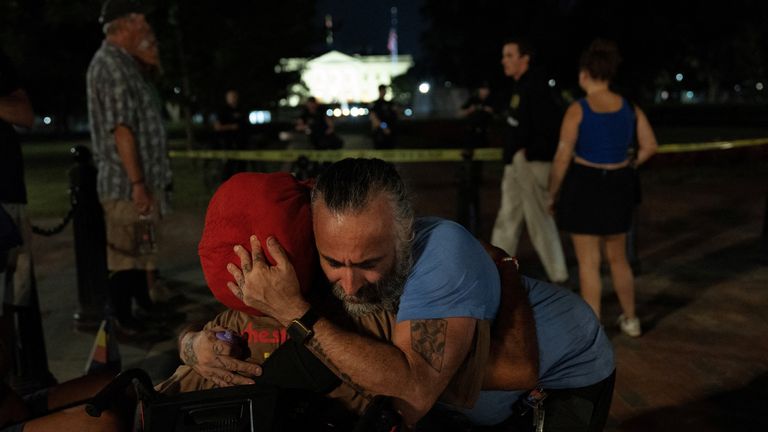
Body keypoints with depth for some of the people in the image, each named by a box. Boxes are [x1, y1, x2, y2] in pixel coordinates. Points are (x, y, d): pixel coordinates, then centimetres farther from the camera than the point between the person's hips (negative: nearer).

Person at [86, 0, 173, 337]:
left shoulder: (124, 63, 15)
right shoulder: (110, 64, -15)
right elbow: (121, 129, -21)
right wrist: (137, 182, -23)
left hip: (138, 182, 10)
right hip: (127, 184, -10)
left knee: (141, 252, 20)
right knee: (125, 258, 0)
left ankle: (145, 310, 33)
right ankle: (124, 322, 10)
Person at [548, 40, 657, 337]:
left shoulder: (577, 109, -14)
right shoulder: (629, 107, 1)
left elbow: (563, 157, -14)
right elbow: (650, 145, 5)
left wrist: (552, 193, -3)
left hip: (583, 186, -5)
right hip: (618, 187, 5)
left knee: (588, 262, 4)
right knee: (618, 258, 21)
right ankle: (630, 319, 33)